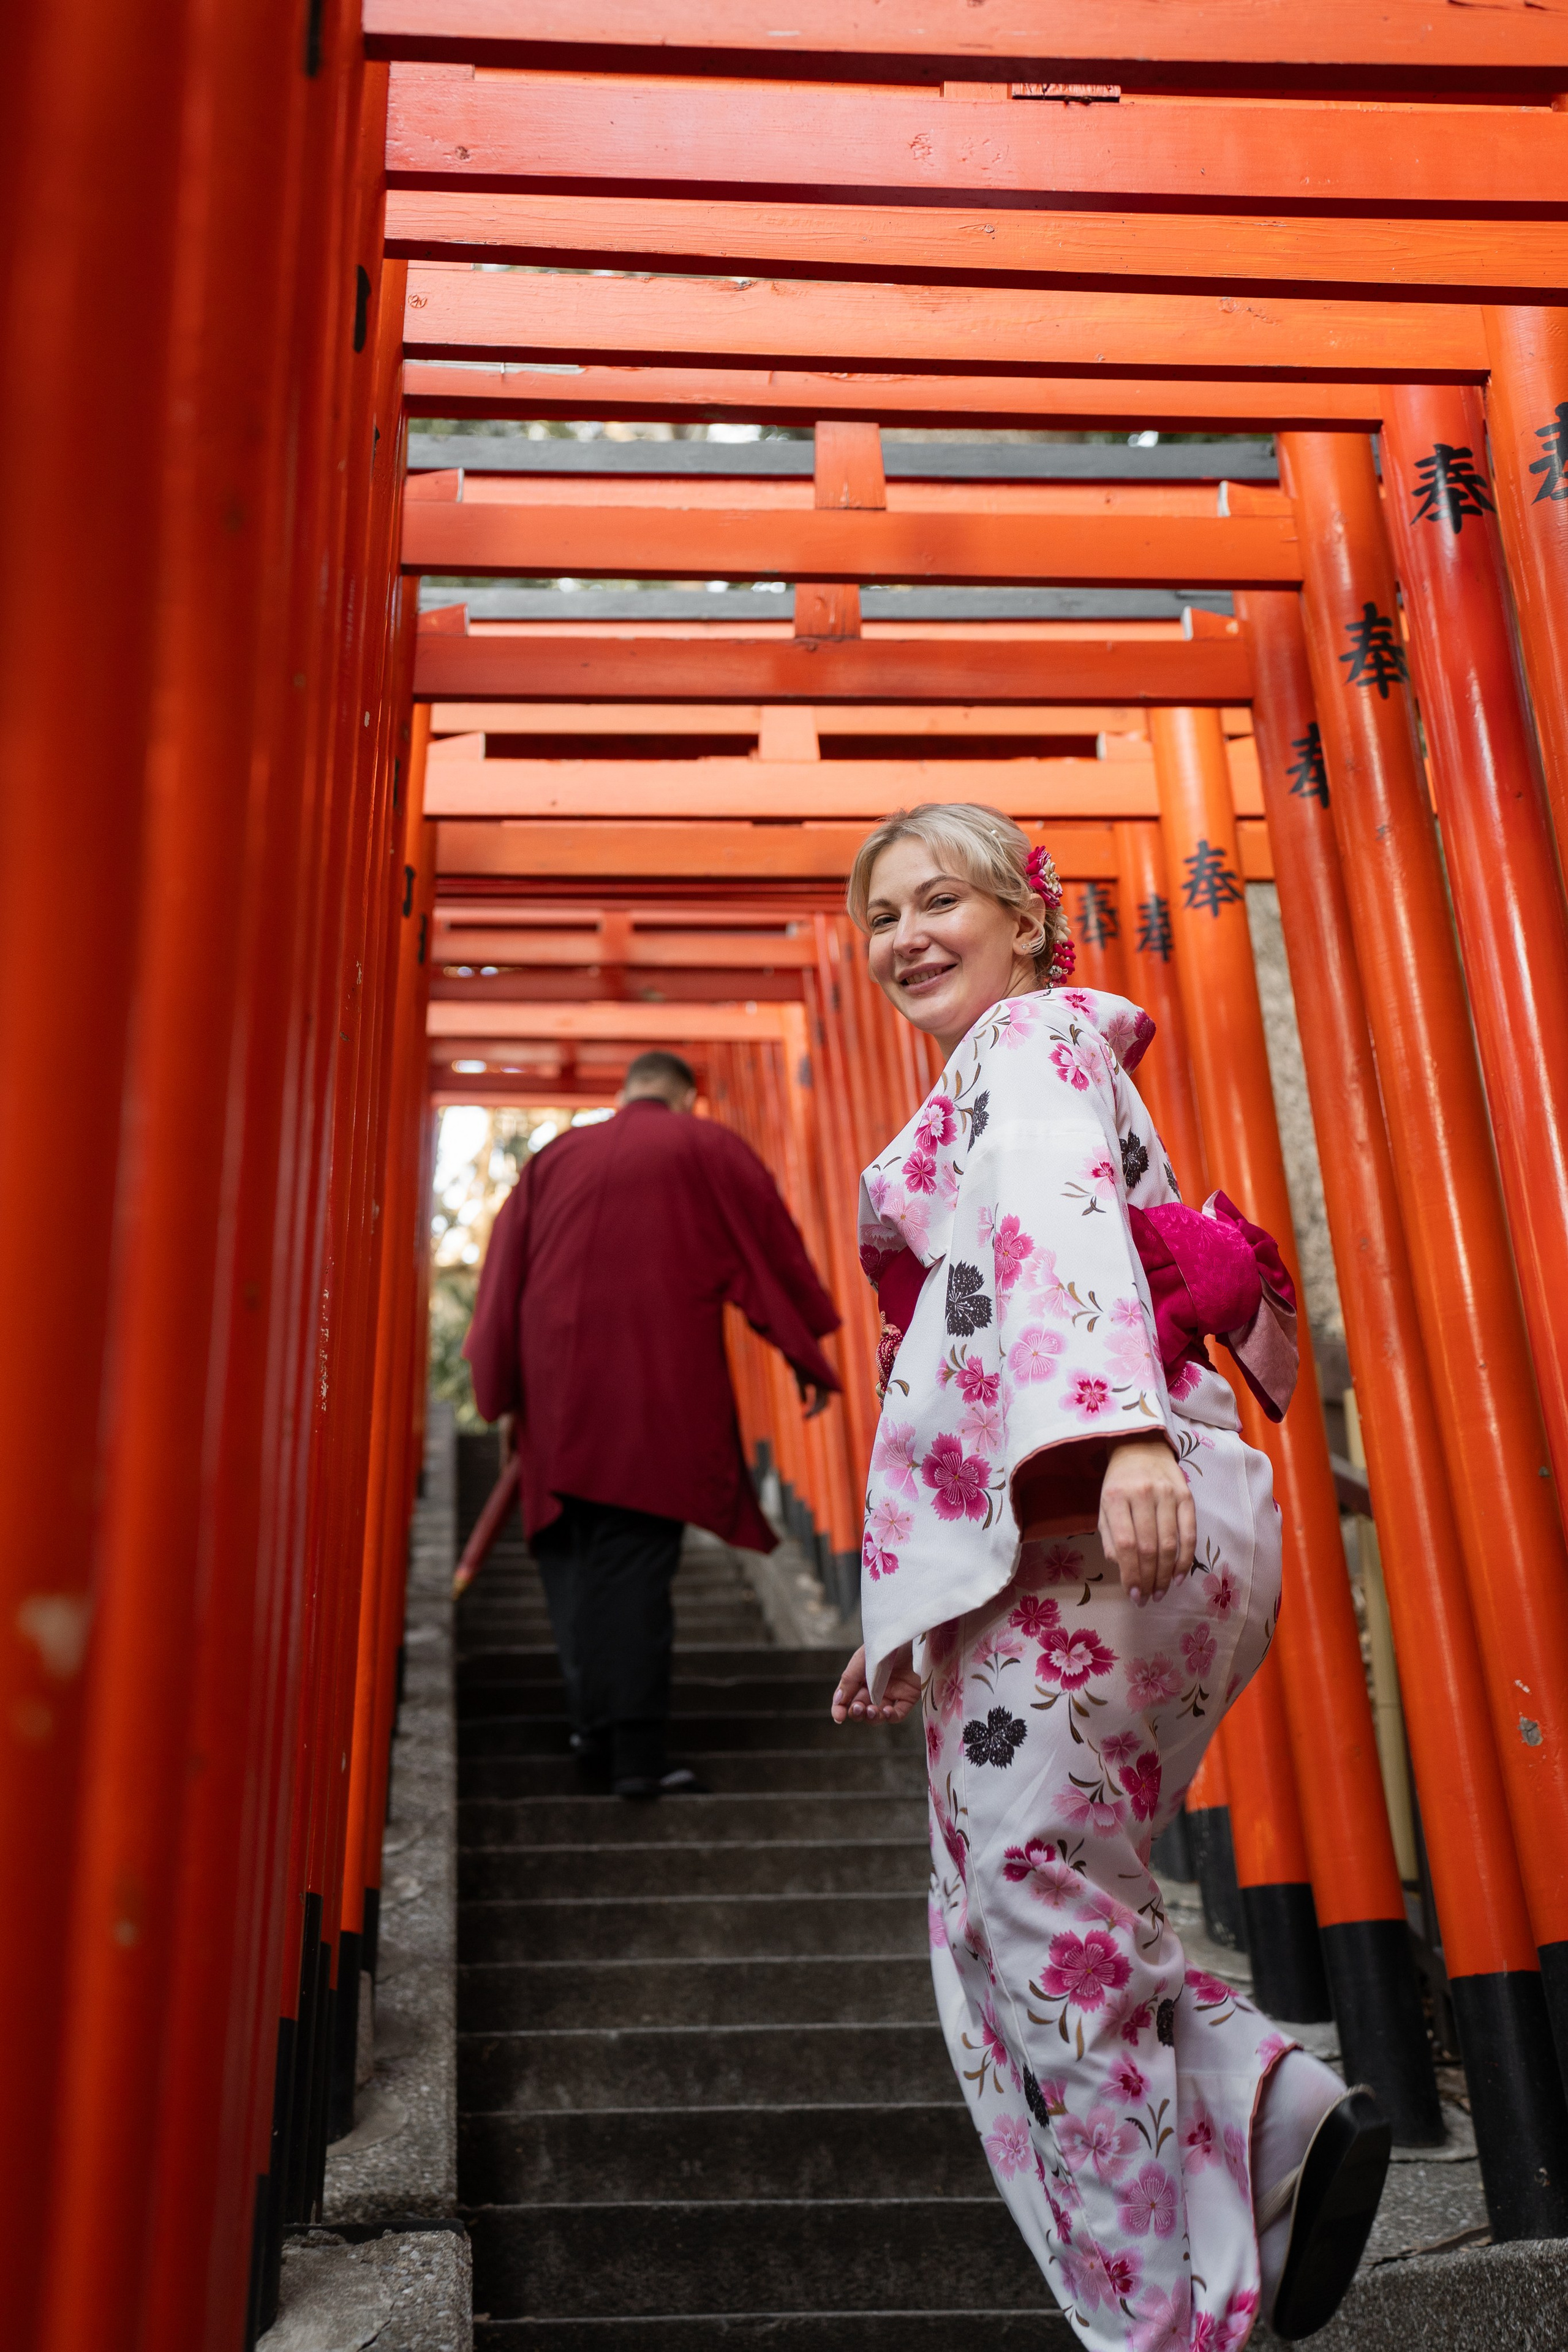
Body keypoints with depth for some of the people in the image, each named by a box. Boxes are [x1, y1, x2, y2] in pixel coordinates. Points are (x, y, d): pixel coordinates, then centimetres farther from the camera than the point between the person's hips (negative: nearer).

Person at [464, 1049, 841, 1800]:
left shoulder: (552, 1159, 15)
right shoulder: (707, 1149, 6)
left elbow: (506, 1275, 14)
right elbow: (772, 1250, 7)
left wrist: (504, 1396, 17)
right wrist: (807, 1355, 15)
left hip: (560, 1394, 3)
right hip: (661, 1392, -3)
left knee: (573, 1564, 12)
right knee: (636, 1564, -3)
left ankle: (594, 1732, 12)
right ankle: (635, 1751, -6)